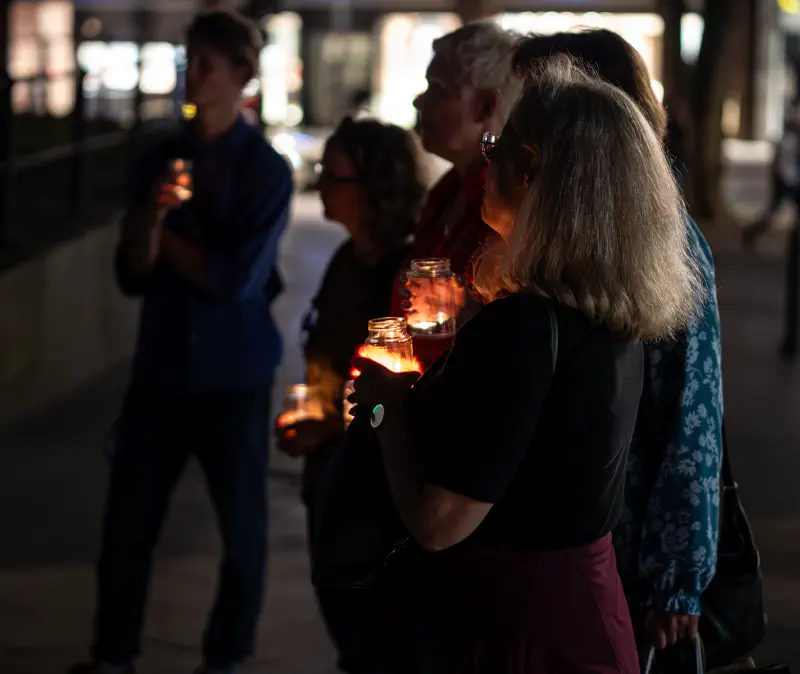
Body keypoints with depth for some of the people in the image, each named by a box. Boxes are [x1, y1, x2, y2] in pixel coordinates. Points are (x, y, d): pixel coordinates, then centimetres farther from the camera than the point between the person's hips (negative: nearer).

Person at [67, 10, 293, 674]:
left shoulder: (266, 170, -7)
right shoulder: (160, 160, 5)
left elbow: (236, 279, -15)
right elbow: (132, 273, 2)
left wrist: (164, 238, -4)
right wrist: (152, 216, -17)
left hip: (233, 377, -3)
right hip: (160, 370, 4)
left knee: (242, 526, 7)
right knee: (127, 520, 6)